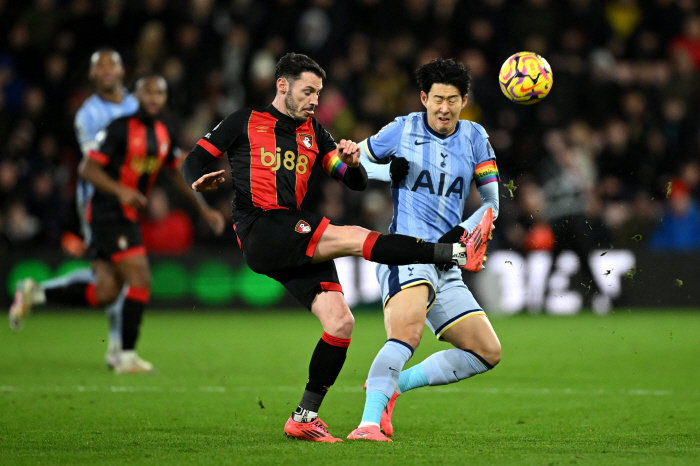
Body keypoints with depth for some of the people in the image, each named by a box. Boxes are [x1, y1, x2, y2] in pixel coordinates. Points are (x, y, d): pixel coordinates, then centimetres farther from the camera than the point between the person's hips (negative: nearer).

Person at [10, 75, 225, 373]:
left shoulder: (162, 133, 11)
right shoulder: (120, 129, -13)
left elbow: (178, 172, 23)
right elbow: (87, 168, -17)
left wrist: (203, 210, 20)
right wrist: (121, 191, -30)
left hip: (127, 217, 8)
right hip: (108, 214, -8)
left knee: (104, 294, 5)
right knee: (140, 281, -15)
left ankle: (35, 294, 21)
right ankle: (127, 357, -6)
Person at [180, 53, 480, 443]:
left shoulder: (313, 133, 22)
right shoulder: (246, 123, 11)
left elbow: (358, 183, 19)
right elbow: (194, 160, 12)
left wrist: (352, 163, -4)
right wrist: (199, 181, -12)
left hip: (299, 243, 6)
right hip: (259, 231, -6)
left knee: (341, 321, -8)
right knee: (355, 237, -23)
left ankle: (304, 418, 3)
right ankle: (456, 253, -24)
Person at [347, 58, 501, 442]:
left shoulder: (474, 137, 12)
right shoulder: (403, 130, 3)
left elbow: (491, 203, 13)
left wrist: (462, 233, -6)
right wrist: (390, 172, -6)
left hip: (446, 264, 6)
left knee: (487, 352, 4)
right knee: (409, 330, -33)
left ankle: (391, 385, 7)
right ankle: (369, 422, -41)